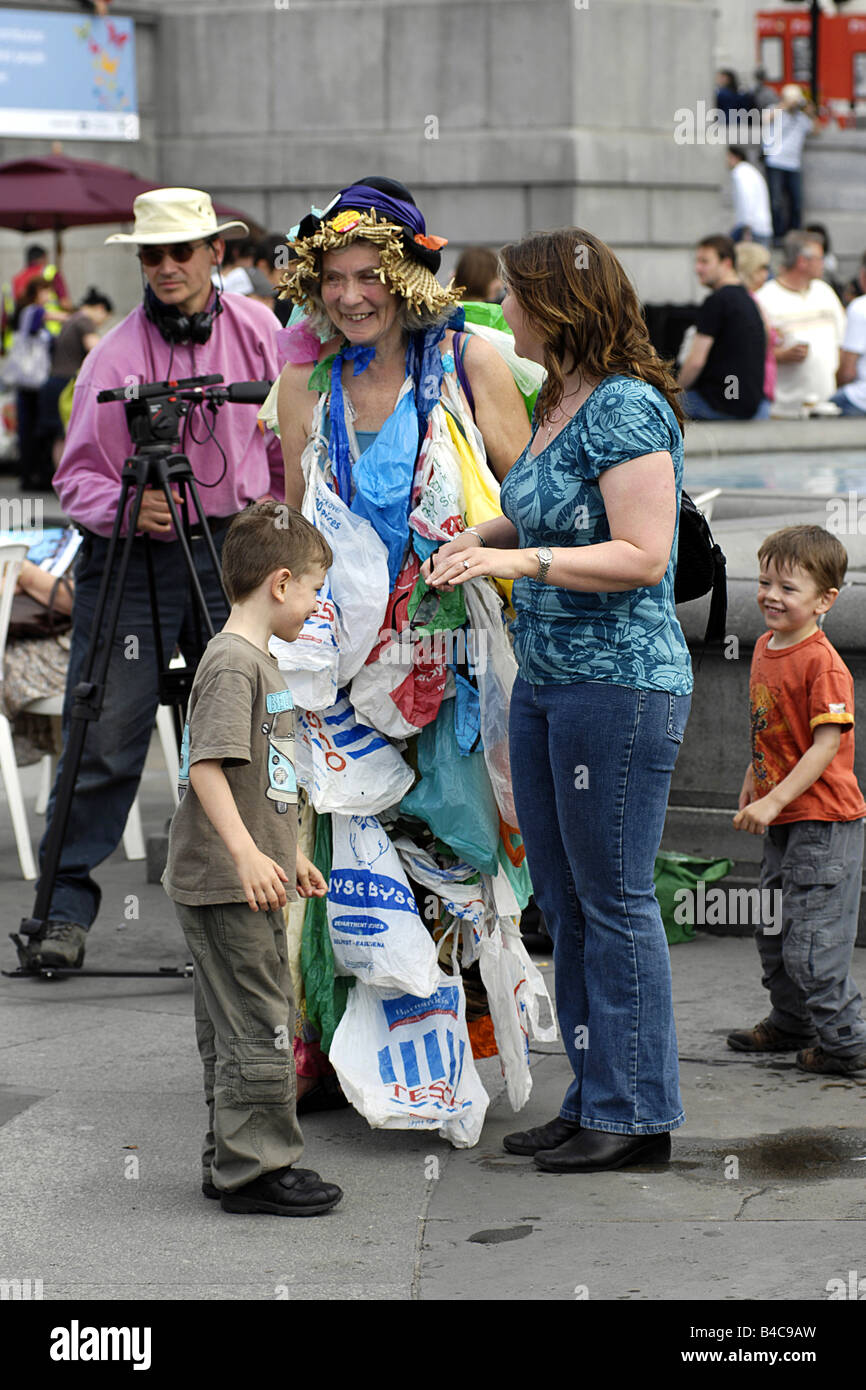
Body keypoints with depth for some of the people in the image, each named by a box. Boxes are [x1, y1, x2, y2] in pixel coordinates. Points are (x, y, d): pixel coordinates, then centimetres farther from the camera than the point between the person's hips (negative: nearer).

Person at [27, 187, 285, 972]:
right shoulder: (115, 356, -6)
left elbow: (287, 442, 15)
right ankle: (67, 907, 1)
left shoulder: (256, 333, 4)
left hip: (231, 546, 3)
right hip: (128, 553, -2)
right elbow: (77, 474, -5)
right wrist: (122, 508, -23)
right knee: (104, 738, -6)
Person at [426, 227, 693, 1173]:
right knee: (563, 900, 13)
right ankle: (592, 1098, 22)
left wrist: (518, 560, -25)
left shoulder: (629, 410, -16)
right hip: (545, 678, 10)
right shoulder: (557, 404, 13)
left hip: (620, 682, -10)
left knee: (613, 899, -3)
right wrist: (483, 536, 8)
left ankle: (637, 1112, 6)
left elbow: (643, 556, -21)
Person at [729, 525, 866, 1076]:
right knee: (774, 931, 20)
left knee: (812, 939, -7)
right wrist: (754, 779, 26)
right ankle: (791, 1022, 36)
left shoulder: (822, 663, -20)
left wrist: (775, 800, -25)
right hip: (783, 822, 10)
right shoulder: (766, 647, 8)